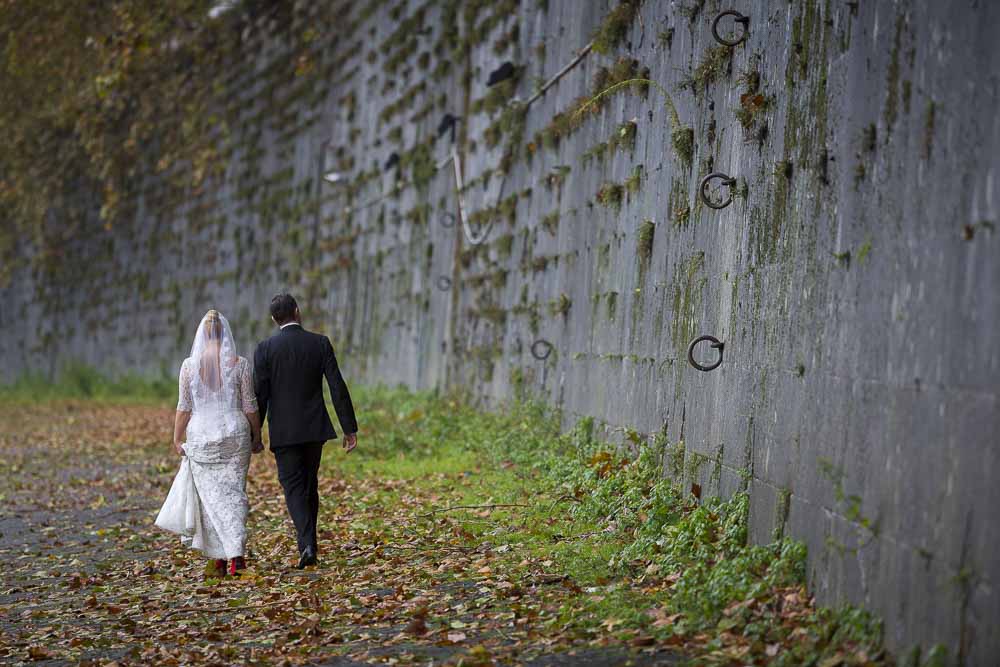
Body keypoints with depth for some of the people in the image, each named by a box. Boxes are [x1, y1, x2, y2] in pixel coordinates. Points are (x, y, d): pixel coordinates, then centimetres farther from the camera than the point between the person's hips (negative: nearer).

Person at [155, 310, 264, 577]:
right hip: (236, 434, 0)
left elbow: (184, 407, -2)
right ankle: (237, 551, -10)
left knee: (211, 495, 9)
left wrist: (177, 439, 8)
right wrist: (257, 437, 10)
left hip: (201, 436, 0)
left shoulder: (189, 365, -4)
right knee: (234, 491, 7)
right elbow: (250, 406, -1)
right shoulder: (239, 364, -4)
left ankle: (218, 557, 9)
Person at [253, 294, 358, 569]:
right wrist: (350, 428, 0)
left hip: (283, 431, -2)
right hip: (315, 427, 2)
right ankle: (308, 541, 24)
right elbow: (338, 387, -4)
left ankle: (307, 545, -17)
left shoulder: (265, 348, -6)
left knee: (294, 487, 0)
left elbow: (259, 395, -7)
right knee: (309, 484, 17)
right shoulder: (320, 343, -1)